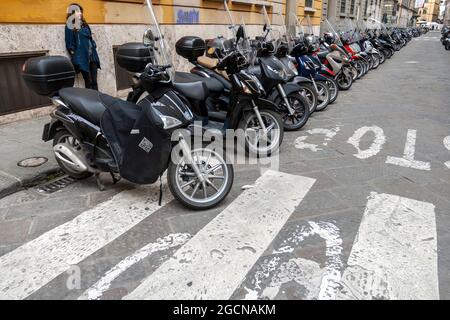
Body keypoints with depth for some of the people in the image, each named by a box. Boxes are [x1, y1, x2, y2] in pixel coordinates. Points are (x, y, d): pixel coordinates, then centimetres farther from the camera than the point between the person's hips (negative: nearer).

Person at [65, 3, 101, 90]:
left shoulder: (84, 24, 16)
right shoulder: (70, 27, -3)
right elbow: (70, 44, -4)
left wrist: (94, 52, 11)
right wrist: (75, 56, -9)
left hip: (92, 56, 5)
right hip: (82, 57, -5)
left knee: (94, 81, 3)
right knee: (89, 82, -3)